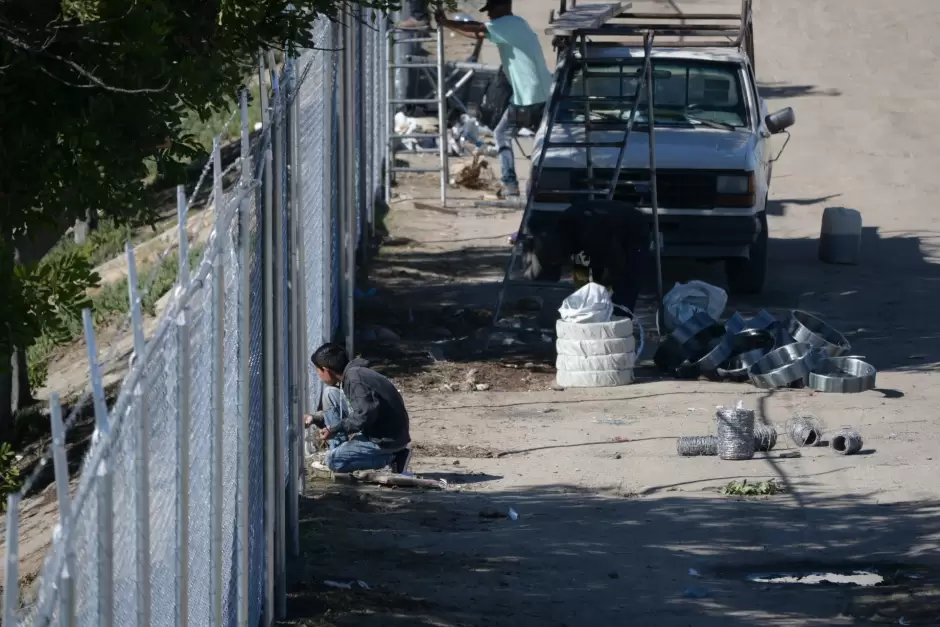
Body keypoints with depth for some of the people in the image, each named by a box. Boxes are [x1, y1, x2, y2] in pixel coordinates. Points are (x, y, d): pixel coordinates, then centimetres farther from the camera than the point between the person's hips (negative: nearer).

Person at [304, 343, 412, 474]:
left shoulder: (354, 378, -20)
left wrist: (335, 429, -19)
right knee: (330, 394, 9)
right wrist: (317, 419, 24)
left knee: (334, 461, -16)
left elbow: (366, 415, -29)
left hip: (388, 441, -10)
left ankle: (390, 458, -5)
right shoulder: (353, 373, 11)